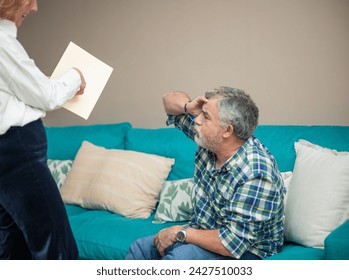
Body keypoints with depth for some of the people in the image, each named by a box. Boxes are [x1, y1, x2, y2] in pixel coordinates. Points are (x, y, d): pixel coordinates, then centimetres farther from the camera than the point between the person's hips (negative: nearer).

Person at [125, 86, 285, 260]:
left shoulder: (256, 175, -31)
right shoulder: (211, 140, -8)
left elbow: (232, 244, -31)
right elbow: (170, 100, 6)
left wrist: (180, 233, -21)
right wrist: (188, 106, -17)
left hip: (246, 251, -8)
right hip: (203, 231, 8)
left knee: (179, 257, -32)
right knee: (140, 248, 0)